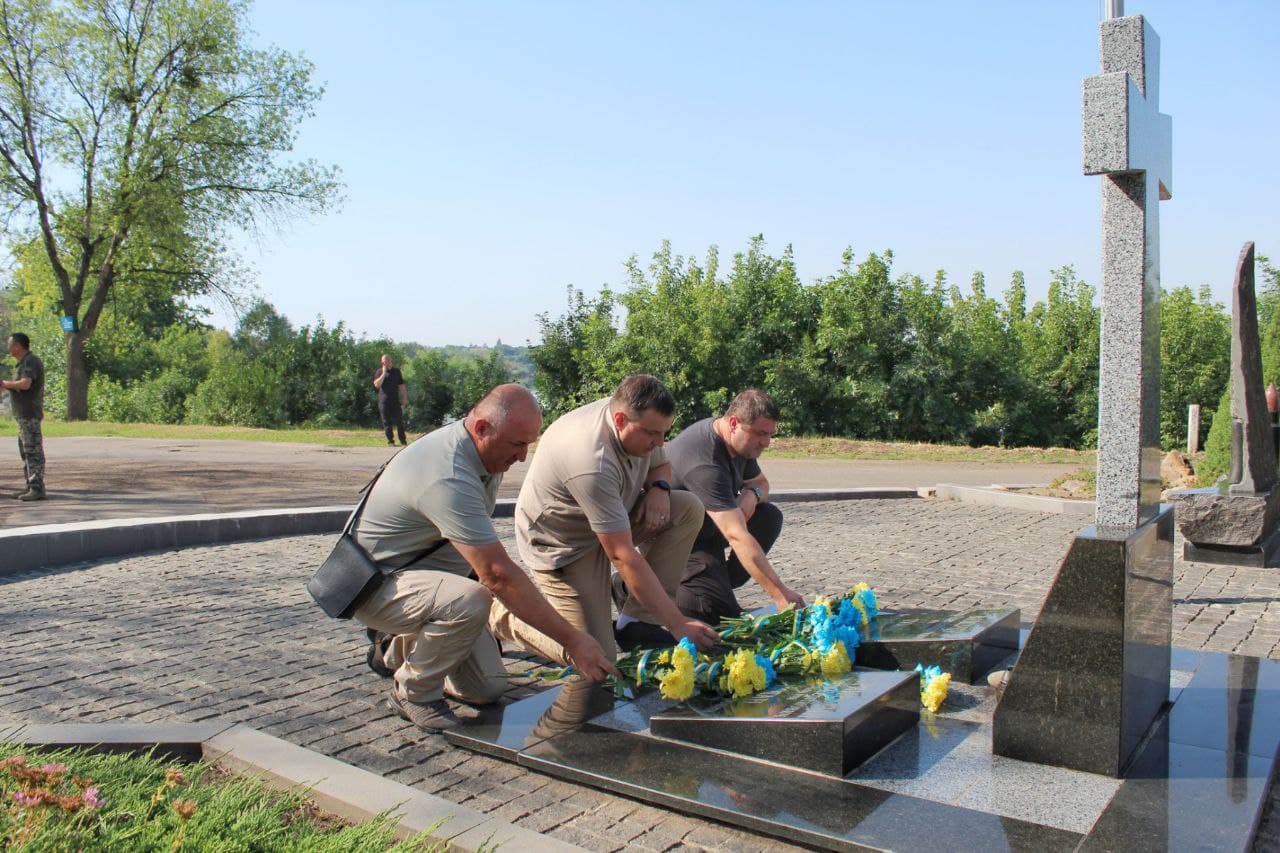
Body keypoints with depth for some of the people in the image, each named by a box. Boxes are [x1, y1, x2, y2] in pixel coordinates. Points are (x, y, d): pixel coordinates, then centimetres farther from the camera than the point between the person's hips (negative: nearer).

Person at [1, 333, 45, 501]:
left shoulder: (30, 361, -13)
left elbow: (25, 384, -27)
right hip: (23, 414, 11)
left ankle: (37, 489, -9)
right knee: (25, 451, 14)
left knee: (33, 451, -10)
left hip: (29, 414, -11)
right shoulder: (24, 362, 18)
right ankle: (31, 487, 19)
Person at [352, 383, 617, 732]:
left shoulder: (485, 449, -3)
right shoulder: (449, 480, -34)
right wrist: (572, 640, -33)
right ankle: (412, 692, -11)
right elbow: (498, 574, -36)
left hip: (428, 567, 9)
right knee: (471, 601, -38)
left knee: (488, 689, 2)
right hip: (378, 584, -9)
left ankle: (402, 651, 27)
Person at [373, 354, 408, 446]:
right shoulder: (380, 372, 2)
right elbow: (376, 384, -13)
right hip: (384, 401, -2)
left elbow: (401, 385, 15)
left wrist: (405, 398, 10)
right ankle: (390, 441, 9)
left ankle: (403, 442, 6)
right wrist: (383, 374, -16)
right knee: (387, 422, 1)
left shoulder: (396, 371, 11)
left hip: (395, 400, 2)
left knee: (399, 422, 0)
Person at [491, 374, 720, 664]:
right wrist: (678, 623, -32)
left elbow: (659, 465, 13)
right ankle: (505, 615, 8)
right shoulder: (593, 462, -37)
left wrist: (658, 488, -13)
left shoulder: (637, 418, -11)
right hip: (562, 543, -8)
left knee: (689, 509, -12)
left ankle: (636, 621, -5)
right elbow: (623, 556, -35)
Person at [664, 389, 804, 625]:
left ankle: (720, 585, 0)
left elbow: (760, 482, 17)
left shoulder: (740, 441, -2)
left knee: (769, 516, -5)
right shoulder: (706, 464, -33)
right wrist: (780, 594, -40)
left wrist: (752, 494, -11)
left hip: (705, 527, 10)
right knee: (722, 613, -19)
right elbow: (737, 536, -39)